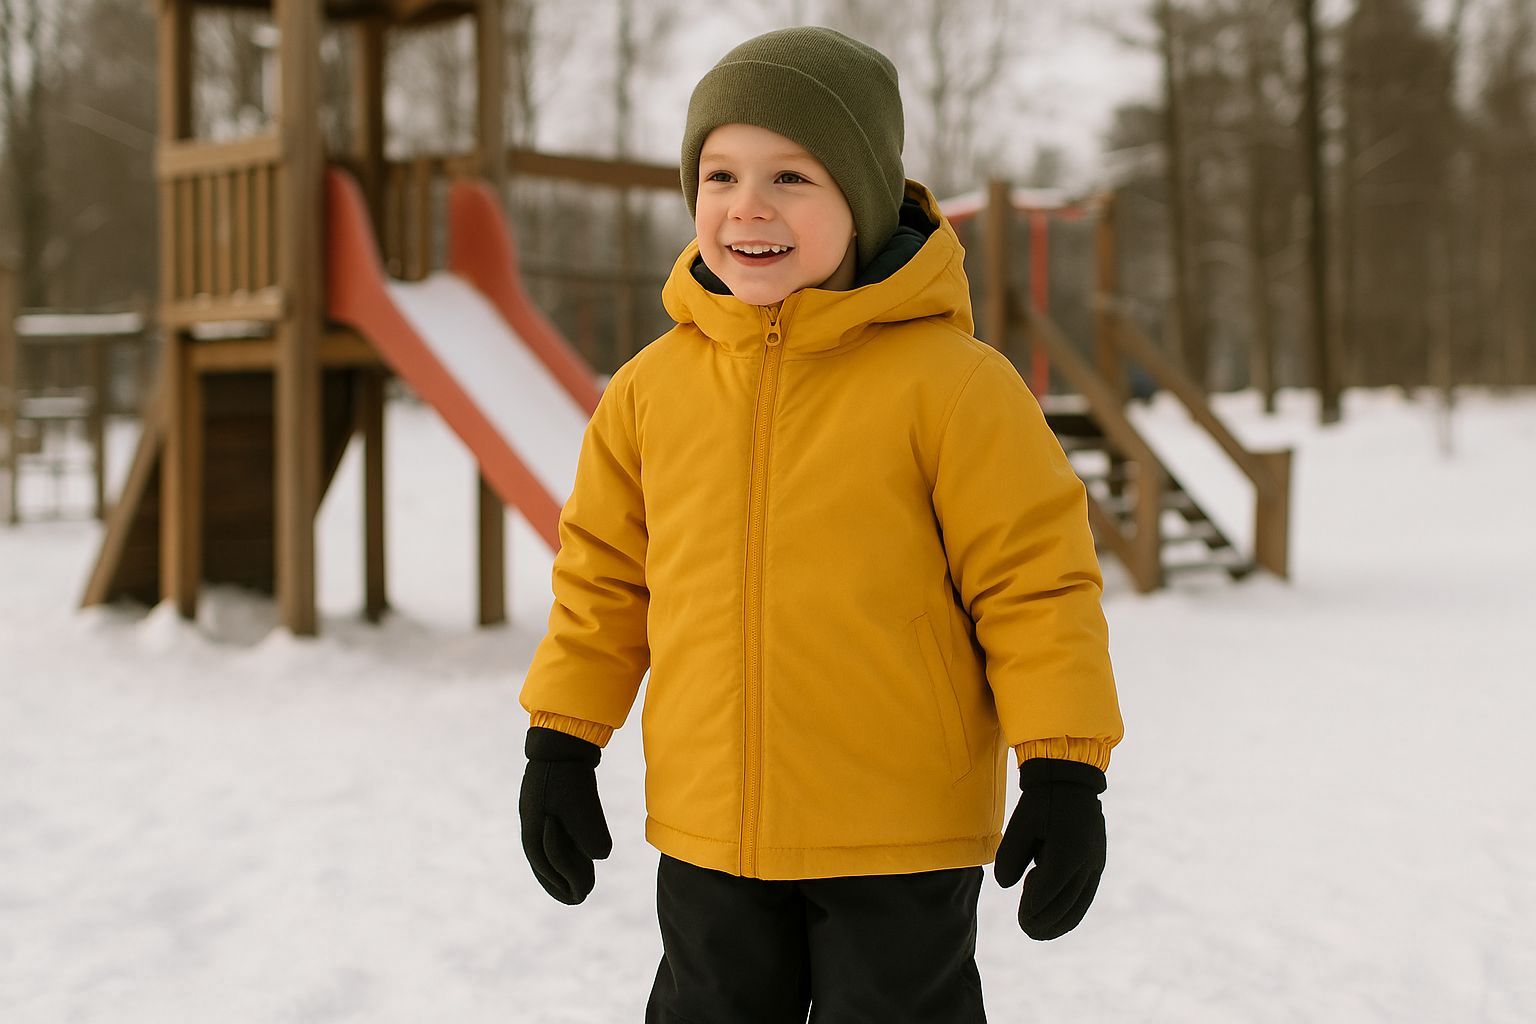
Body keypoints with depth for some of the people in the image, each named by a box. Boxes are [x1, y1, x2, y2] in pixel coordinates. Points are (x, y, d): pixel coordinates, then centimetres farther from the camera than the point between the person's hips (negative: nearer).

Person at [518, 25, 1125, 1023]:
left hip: (900, 834, -4)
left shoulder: (948, 380, -13)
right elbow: (605, 573, 11)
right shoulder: (653, 384, 1)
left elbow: (1033, 574, -10)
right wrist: (561, 744, 12)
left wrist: (1063, 771, -11)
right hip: (710, 833, 5)